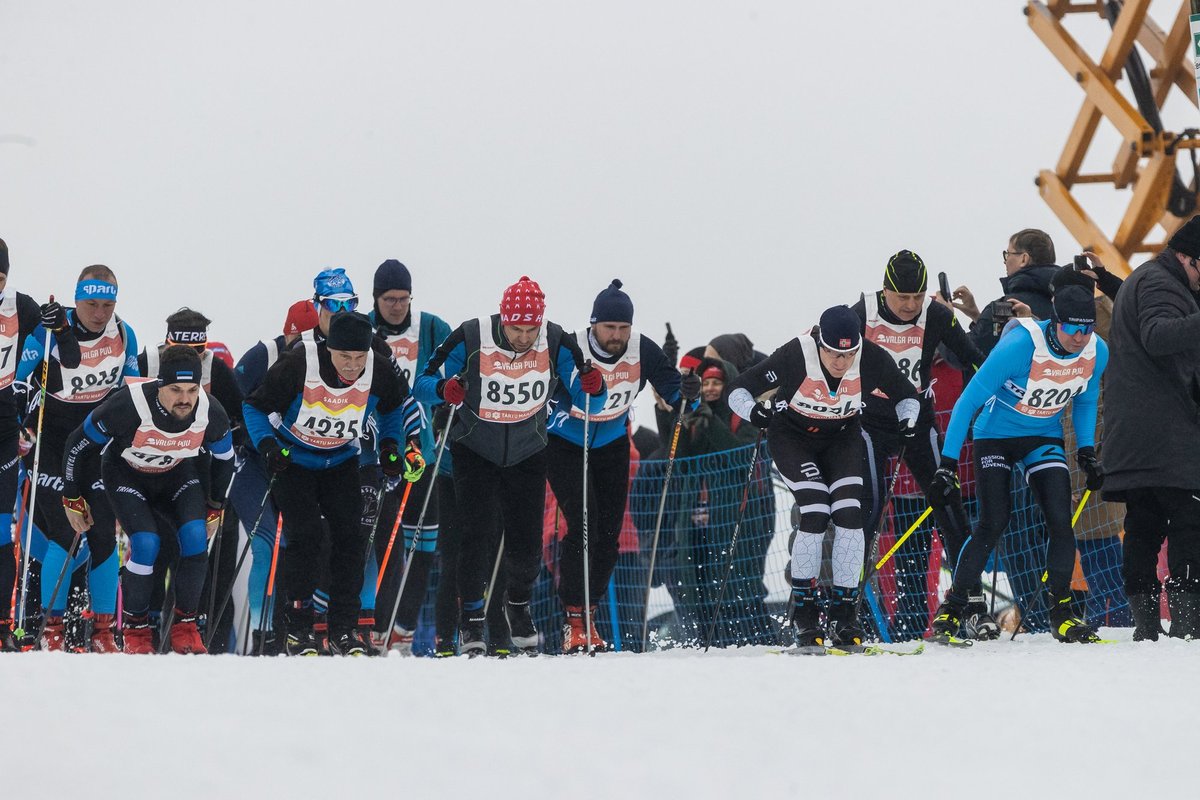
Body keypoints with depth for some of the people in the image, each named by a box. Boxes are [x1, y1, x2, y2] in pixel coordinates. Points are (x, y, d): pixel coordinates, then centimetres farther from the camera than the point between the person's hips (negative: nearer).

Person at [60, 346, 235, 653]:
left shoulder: (210, 413, -25)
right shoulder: (128, 406, -36)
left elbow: (223, 458, 0)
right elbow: (78, 444, -19)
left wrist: (215, 507, 8)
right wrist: (73, 498, -8)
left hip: (177, 474, 3)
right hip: (126, 474, -3)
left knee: (195, 536, -20)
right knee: (147, 544, -23)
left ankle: (184, 625, -5)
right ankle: (134, 628, -4)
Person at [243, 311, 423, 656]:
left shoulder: (378, 372, -18)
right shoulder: (298, 365, -28)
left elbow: (394, 405, 7)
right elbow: (254, 406, -14)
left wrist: (391, 444, -2)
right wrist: (266, 443, -27)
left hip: (341, 463, 3)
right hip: (293, 460, -3)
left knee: (350, 536, -7)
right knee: (306, 537, -16)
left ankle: (344, 628, 3)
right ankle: (298, 627, -6)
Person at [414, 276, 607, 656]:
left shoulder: (556, 344, -15)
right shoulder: (470, 339, -21)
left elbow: (589, 402, -8)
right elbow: (424, 384, -14)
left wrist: (594, 388, -32)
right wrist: (444, 389, -37)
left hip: (527, 454, 2)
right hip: (474, 451, -2)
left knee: (527, 541, 2)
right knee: (477, 532, -15)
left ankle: (519, 606, 32)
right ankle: (471, 619, -1)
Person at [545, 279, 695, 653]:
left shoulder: (643, 350, -16)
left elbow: (671, 390, -11)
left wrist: (686, 392, -33)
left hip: (612, 447, 4)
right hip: (566, 447, -4)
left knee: (608, 534, 2)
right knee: (583, 528, -16)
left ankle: (588, 615, 17)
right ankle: (574, 621, -8)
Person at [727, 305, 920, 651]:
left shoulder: (873, 360, -23)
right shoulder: (795, 357, -31)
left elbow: (906, 395, -4)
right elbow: (739, 390, -23)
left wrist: (907, 420, -25)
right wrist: (753, 412, -44)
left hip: (841, 437, 3)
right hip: (792, 437, -3)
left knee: (849, 514, -15)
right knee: (815, 512, -20)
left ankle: (844, 615, -6)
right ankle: (804, 612, -6)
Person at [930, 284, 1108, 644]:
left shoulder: (1097, 352, -14)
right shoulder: (1020, 345, -30)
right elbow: (968, 402, -24)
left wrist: (1087, 452, 1)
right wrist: (947, 464, -25)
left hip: (1044, 438, 4)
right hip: (996, 435, -4)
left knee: (1061, 522, -11)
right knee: (993, 522, -15)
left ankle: (1061, 613, 1)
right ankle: (951, 609, -3)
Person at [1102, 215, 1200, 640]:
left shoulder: (1139, 281, 25)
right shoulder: (1160, 283, -10)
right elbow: (1156, 335, -29)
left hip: (1130, 438, 10)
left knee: (1144, 525, 8)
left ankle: (1144, 620, 5)